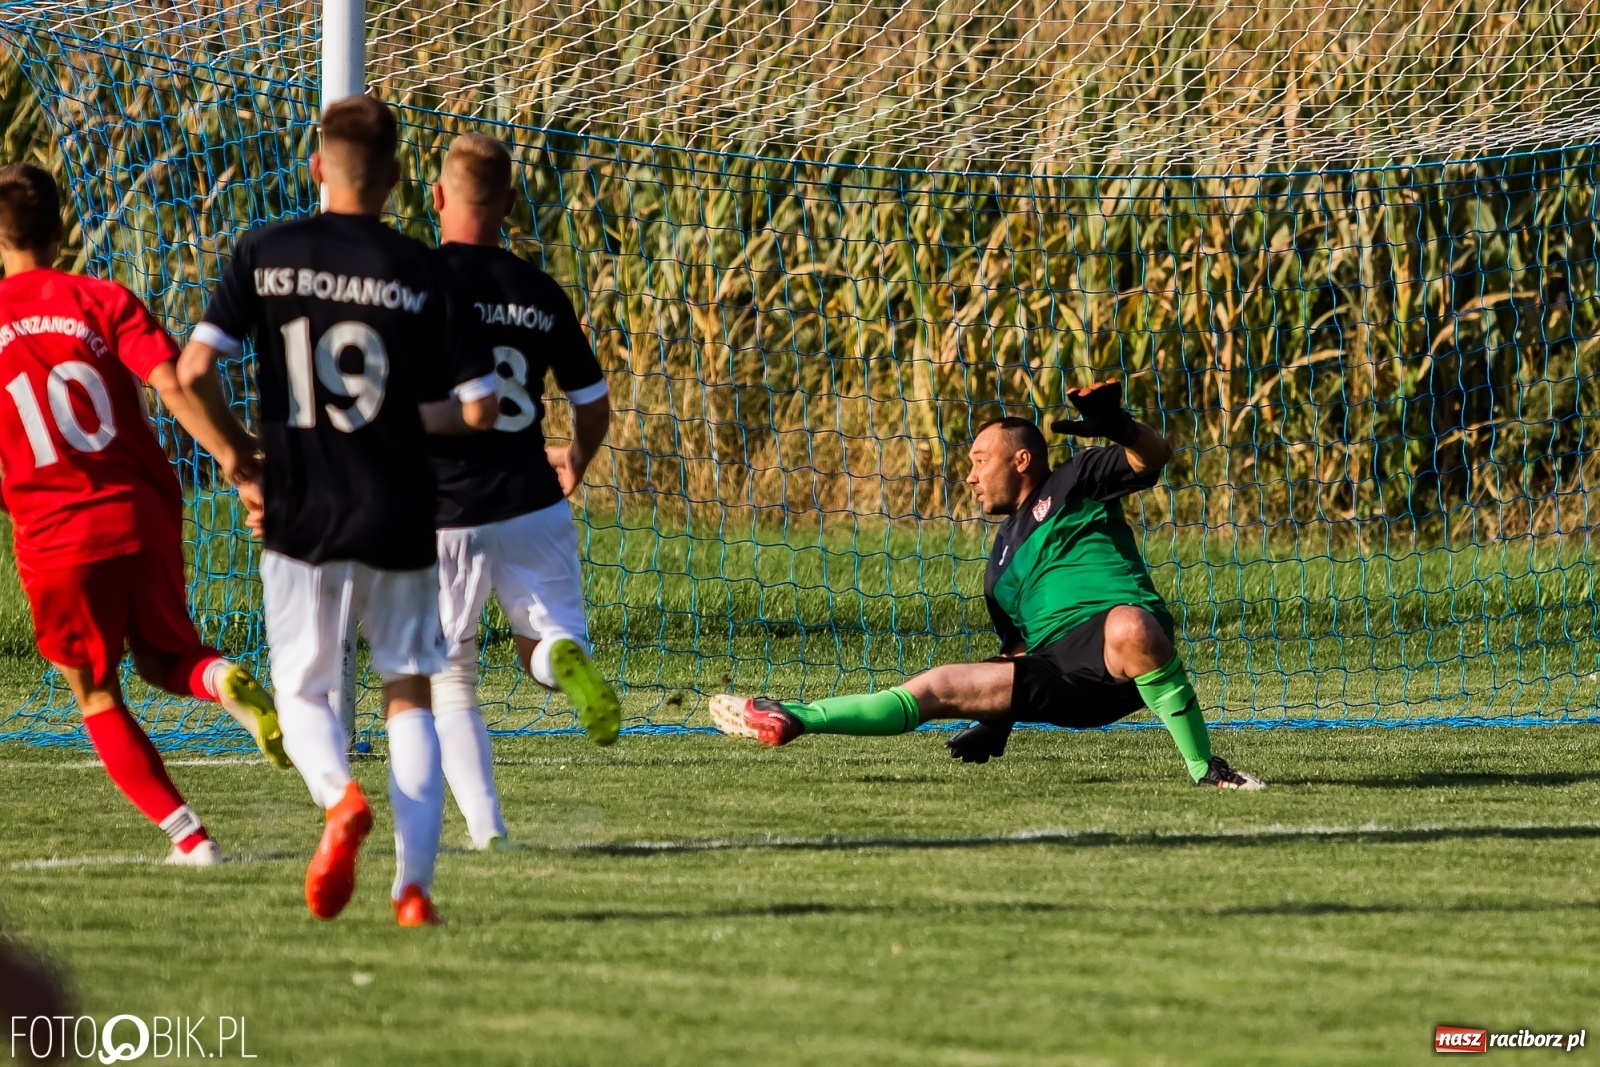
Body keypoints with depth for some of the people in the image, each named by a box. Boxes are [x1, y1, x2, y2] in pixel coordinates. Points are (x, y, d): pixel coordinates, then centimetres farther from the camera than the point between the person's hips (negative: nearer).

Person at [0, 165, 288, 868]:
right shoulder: (103, 301, 0)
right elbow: (173, 386, -13)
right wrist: (236, 464, -15)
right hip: (143, 518, 2)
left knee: (97, 697, 12)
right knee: (163, 658, 22)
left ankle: (187, 834, 0)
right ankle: (226, 681, -14)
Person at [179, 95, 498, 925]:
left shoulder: (264, 255, -2)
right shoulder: (421, 272, -4)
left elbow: (194, 369, -9)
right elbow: (477, 409, -5)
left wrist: (239, 456, 5)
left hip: (300, 514, 0)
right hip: (399, 515, 0)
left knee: (302, 690, 13)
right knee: (408, 693, 11)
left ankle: (339, 796, -20)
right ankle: (413, 883, 0)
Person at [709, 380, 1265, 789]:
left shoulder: (1073, 484, 11)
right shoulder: (1002, 558, 31)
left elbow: (1154, 459, -4)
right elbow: (1019, 650, 33)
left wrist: (1118, 427, -23)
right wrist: (998, 721, 22)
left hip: (1123, 626, -7)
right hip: (1059, 679, 7)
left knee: (1130, 630, -44)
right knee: (937, 687, 5)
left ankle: (1205, 769, -33)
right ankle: (792, 720, 9)